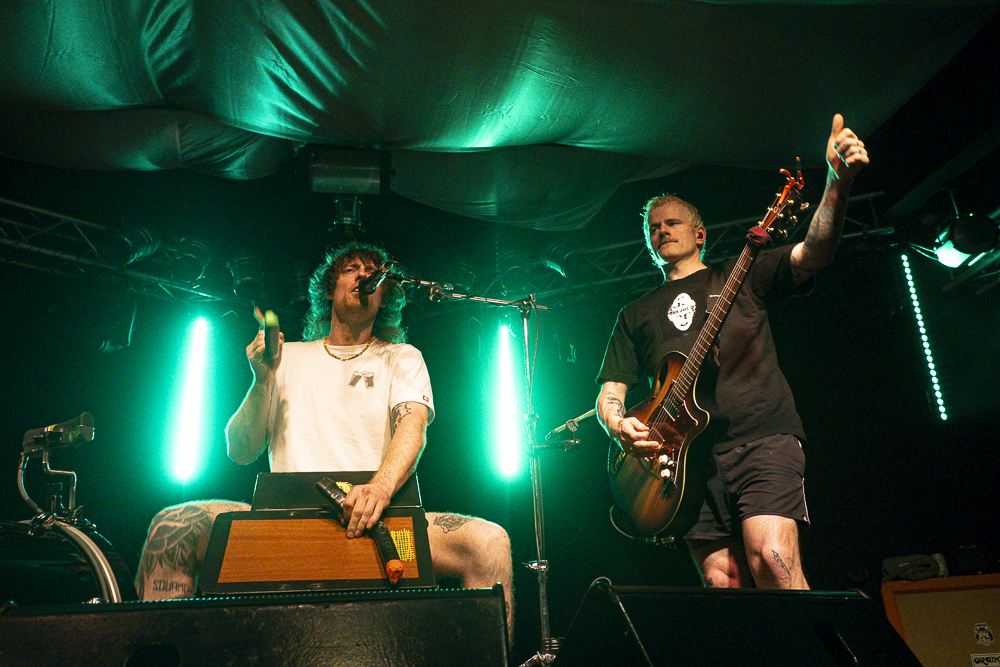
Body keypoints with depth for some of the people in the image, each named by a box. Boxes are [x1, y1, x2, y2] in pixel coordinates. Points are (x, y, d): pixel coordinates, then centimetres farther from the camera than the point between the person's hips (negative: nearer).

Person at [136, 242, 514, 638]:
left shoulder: (401, 357, 14)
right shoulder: (289, 356, 19)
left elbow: (413, 427, -7)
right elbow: (240, 452, 14)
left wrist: (381, 487, -29)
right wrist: (263, 381, -4)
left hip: (374, 522, -1)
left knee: (489, 543, -28)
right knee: (171, 526, -23)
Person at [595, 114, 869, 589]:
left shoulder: (743, 277, 17)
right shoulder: (636, 314, 23)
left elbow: (815, 253, 1)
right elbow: (610, 390, 17)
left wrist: (838, 181, -16)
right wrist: (618, 424, -6)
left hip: (763, 438, -2)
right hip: (688, 454, 2)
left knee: (773, 563, -19)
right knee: (722, 583, -3)